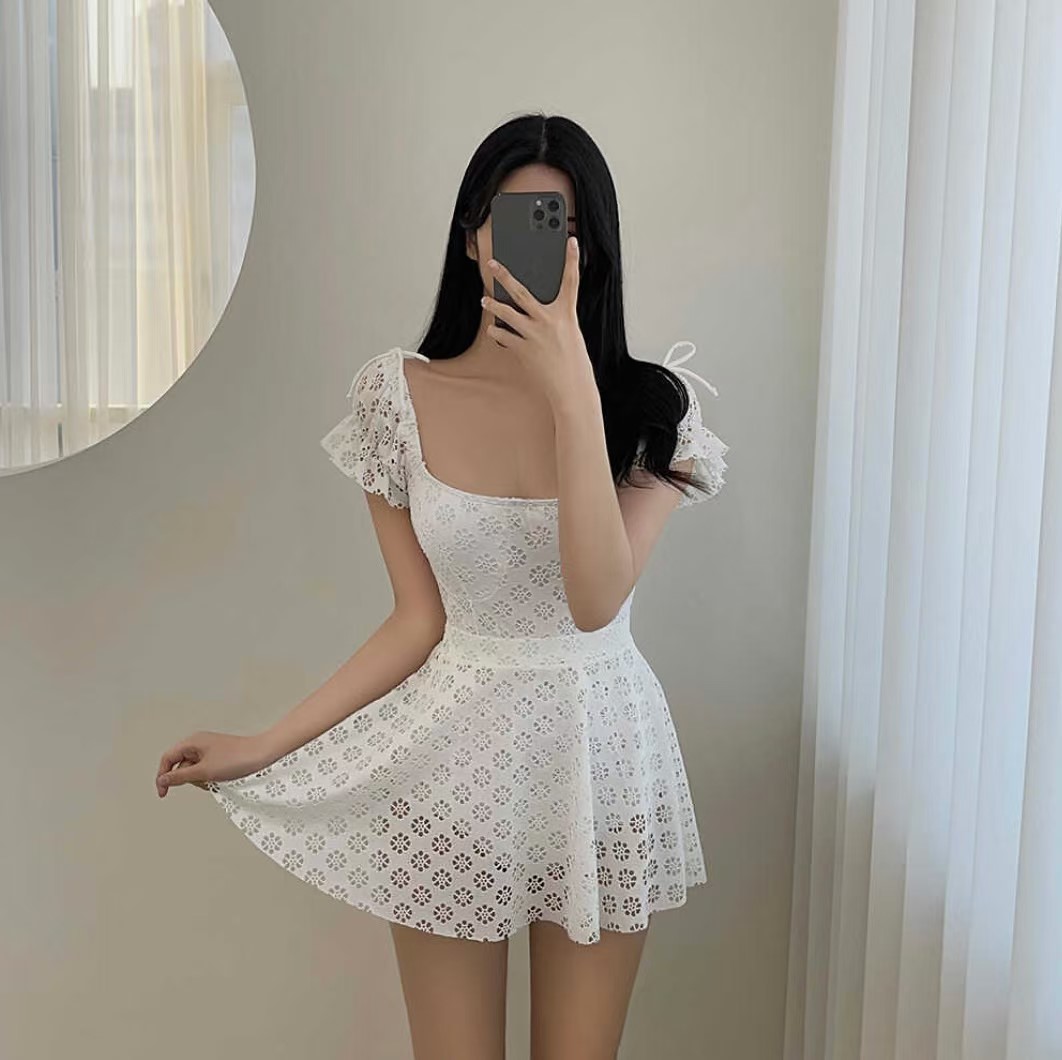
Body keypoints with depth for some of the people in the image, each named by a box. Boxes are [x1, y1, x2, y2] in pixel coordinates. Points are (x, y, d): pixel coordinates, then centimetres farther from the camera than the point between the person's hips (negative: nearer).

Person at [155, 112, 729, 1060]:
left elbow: (598, 598, -22)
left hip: (602, 761, 1)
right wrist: (265, 747, -4)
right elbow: (420, 624, -3)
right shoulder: (401, 397, -7)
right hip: (458, 761, 0)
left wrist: (574, 394, -26)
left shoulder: (650, 404, -8)